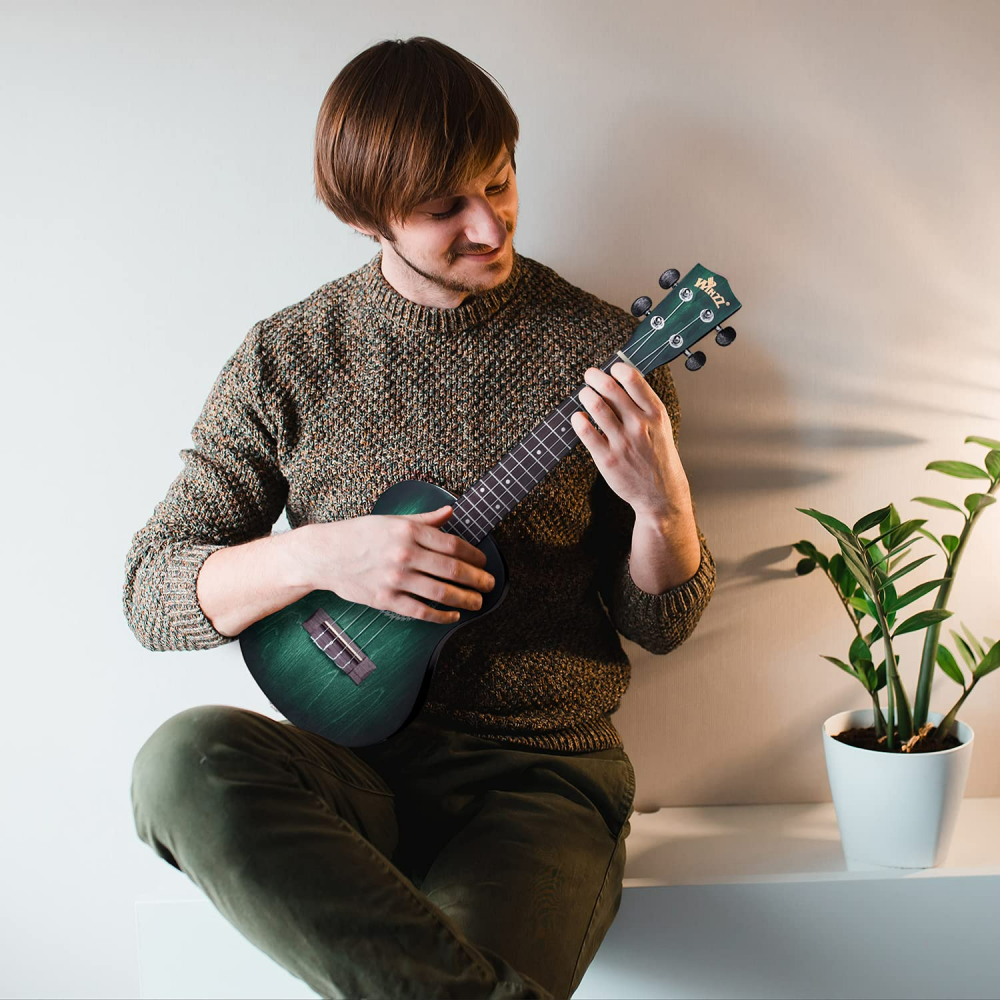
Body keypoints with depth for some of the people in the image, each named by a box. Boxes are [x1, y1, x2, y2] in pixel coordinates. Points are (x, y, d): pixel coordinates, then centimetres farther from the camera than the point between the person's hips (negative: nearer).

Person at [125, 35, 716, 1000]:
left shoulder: (598, 349, 0)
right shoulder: (286, 358, 2)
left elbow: (660, 623, 5)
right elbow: (150, 590, 2)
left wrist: (662, 502, -16)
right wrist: (315, 557, -16)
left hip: (544, 777, -2)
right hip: (353, 765, 3)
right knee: (184, 759, -32)